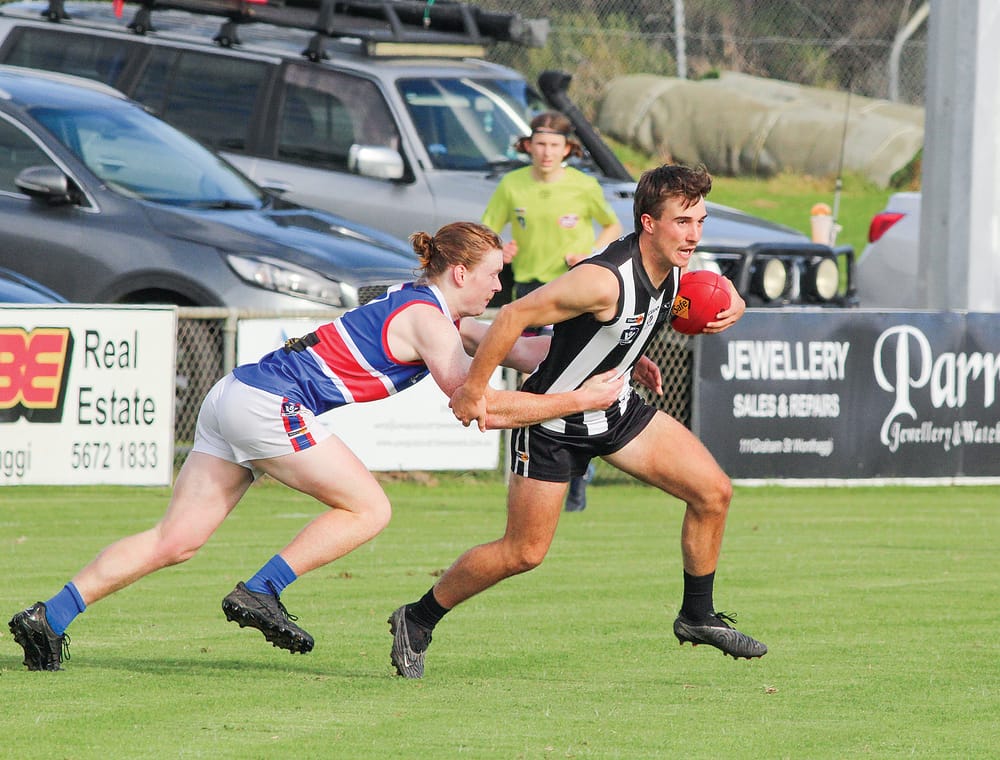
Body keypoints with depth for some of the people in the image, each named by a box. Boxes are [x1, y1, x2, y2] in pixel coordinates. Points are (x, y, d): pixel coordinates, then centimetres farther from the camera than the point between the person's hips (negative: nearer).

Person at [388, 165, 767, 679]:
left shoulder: (671, 267, -6)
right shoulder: (604, 279, -32)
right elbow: (514, 316, -29)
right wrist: (473, 389, -23)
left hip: (614, 407, 8)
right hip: (551, 420, -8)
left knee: (713, 492, 0)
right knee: (524, 553, -3)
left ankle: (697, 617, 17)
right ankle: (417, 621, 17)